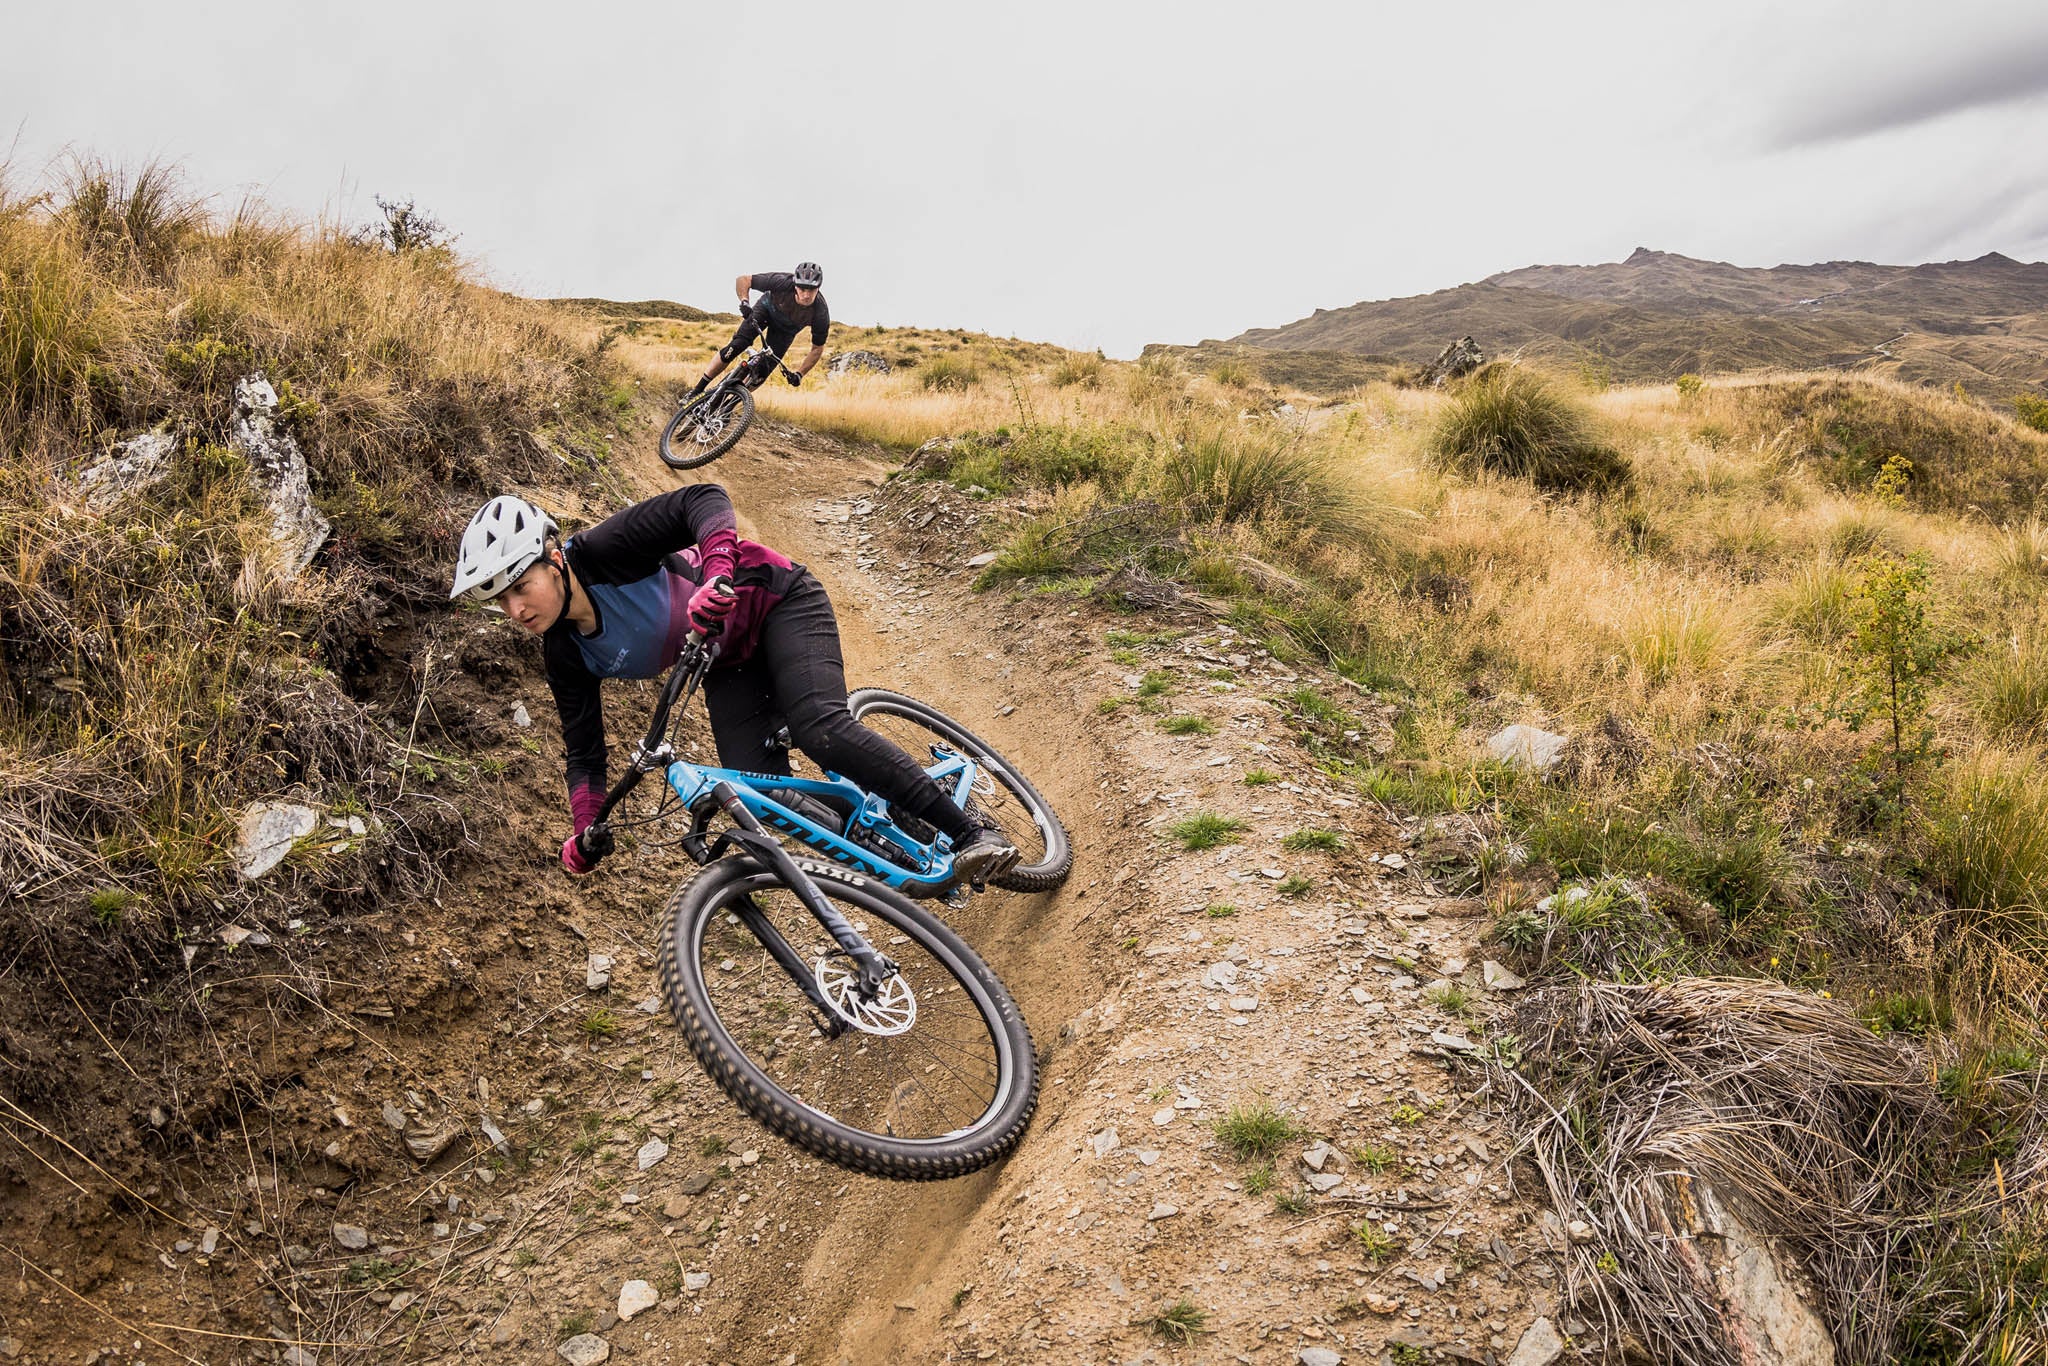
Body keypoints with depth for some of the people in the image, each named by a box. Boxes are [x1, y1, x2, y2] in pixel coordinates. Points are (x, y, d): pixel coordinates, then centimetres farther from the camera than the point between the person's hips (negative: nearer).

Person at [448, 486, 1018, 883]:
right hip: (728, 664, 7)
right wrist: (585, 832, -15)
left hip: (776, 601, -7)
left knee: (818, 728, -31)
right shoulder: (565, 655, -7)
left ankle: (972, 834, -25)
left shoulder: (601, 551, -25)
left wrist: (719, 570, -50)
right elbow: (585, 754, 0)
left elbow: (703, 499, -32)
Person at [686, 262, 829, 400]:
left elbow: (817, 348, -18)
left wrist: (799, 375, -26)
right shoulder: (783, 282, -38)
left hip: (786, 330, 1)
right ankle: (697, 391, -8)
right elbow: (742, 280, -26)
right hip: (767, 308, -1)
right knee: (735, 346, -18)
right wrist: (744, 302, -43)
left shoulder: (821, 314, -35)